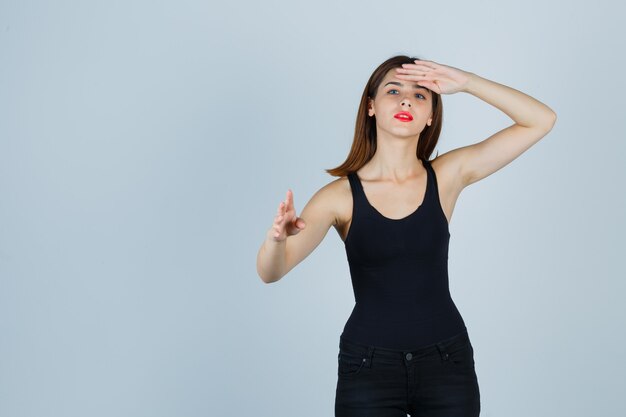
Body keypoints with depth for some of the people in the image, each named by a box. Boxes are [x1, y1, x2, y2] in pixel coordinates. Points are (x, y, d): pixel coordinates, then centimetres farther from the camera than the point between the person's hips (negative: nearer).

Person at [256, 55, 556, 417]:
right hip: (367, 368, -1)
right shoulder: (340, 195, -7)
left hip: (446, 363, 1)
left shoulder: (448, 175, -2)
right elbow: (271, 272, -18)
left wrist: (466, 82, -15)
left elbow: (541, 120, -5)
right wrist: (277, 236, -40)